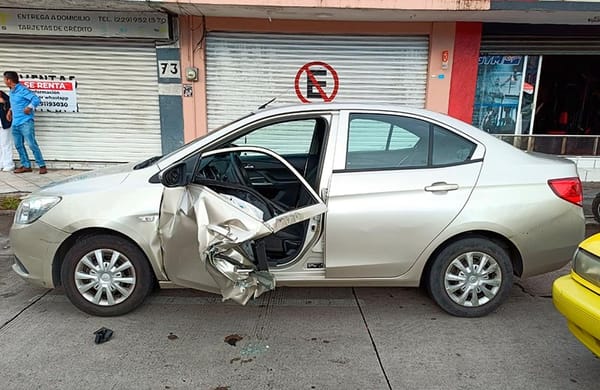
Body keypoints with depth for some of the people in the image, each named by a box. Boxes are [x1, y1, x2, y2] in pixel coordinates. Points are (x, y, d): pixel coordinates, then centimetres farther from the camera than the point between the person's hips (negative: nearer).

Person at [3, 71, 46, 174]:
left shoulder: (22, 90, -10)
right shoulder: (11, 92, 15)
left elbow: (36, 99, -19)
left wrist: (30, 107, -31)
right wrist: (10, 110, 16)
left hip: (25, 123, -9)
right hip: (15, 123, 9)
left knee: (32, 144, -11)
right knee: (18, 145, 9)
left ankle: (42, 166, -6)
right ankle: (26, 165, 16)